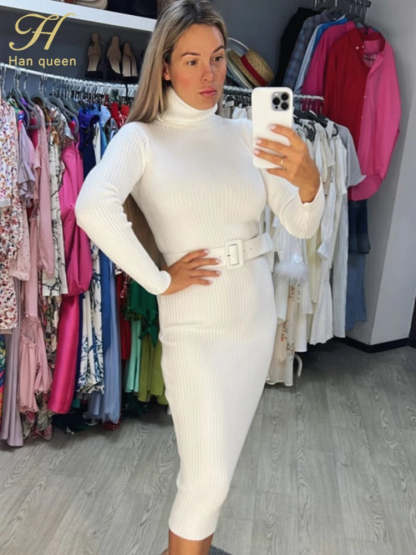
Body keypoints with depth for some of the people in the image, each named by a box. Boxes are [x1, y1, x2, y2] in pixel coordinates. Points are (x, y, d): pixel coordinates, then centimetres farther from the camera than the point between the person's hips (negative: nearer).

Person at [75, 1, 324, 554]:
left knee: (217, 463, 21)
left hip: (258, 318, 5)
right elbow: (93, 207, -29)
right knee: (208, 478, 2)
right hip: (195, 327, -5)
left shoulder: (242, 133, 4)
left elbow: (301, 226, -2)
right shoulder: (141, 137, -8)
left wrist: (309, 180, -22)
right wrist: (159, 280, -21)